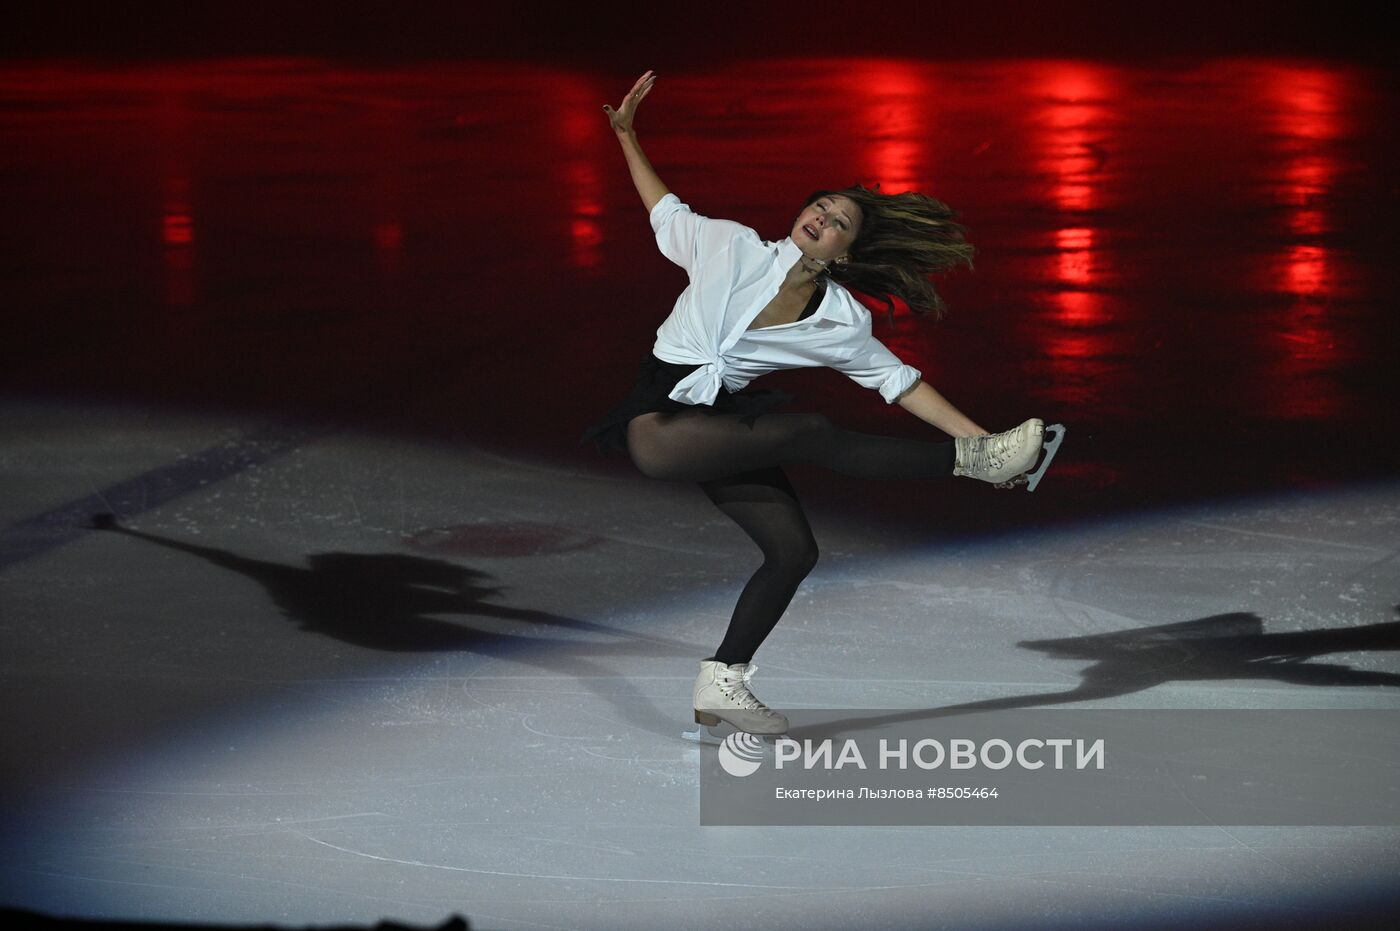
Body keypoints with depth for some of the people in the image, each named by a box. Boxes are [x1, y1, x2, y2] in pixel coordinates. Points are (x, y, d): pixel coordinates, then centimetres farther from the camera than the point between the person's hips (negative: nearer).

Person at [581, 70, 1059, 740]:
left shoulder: (841, 322, 2)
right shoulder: (734, 248, -3)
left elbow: (899, 382, 7)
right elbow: (666, 211, 12)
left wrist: (979, 432, 3)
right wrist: (626, 134, 11)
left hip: (723, 429, 5)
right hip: (659, 420, -5)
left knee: (793, 551, -8)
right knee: (810, 434, -24)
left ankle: (722, 684, 5)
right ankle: (969, 460, -16)